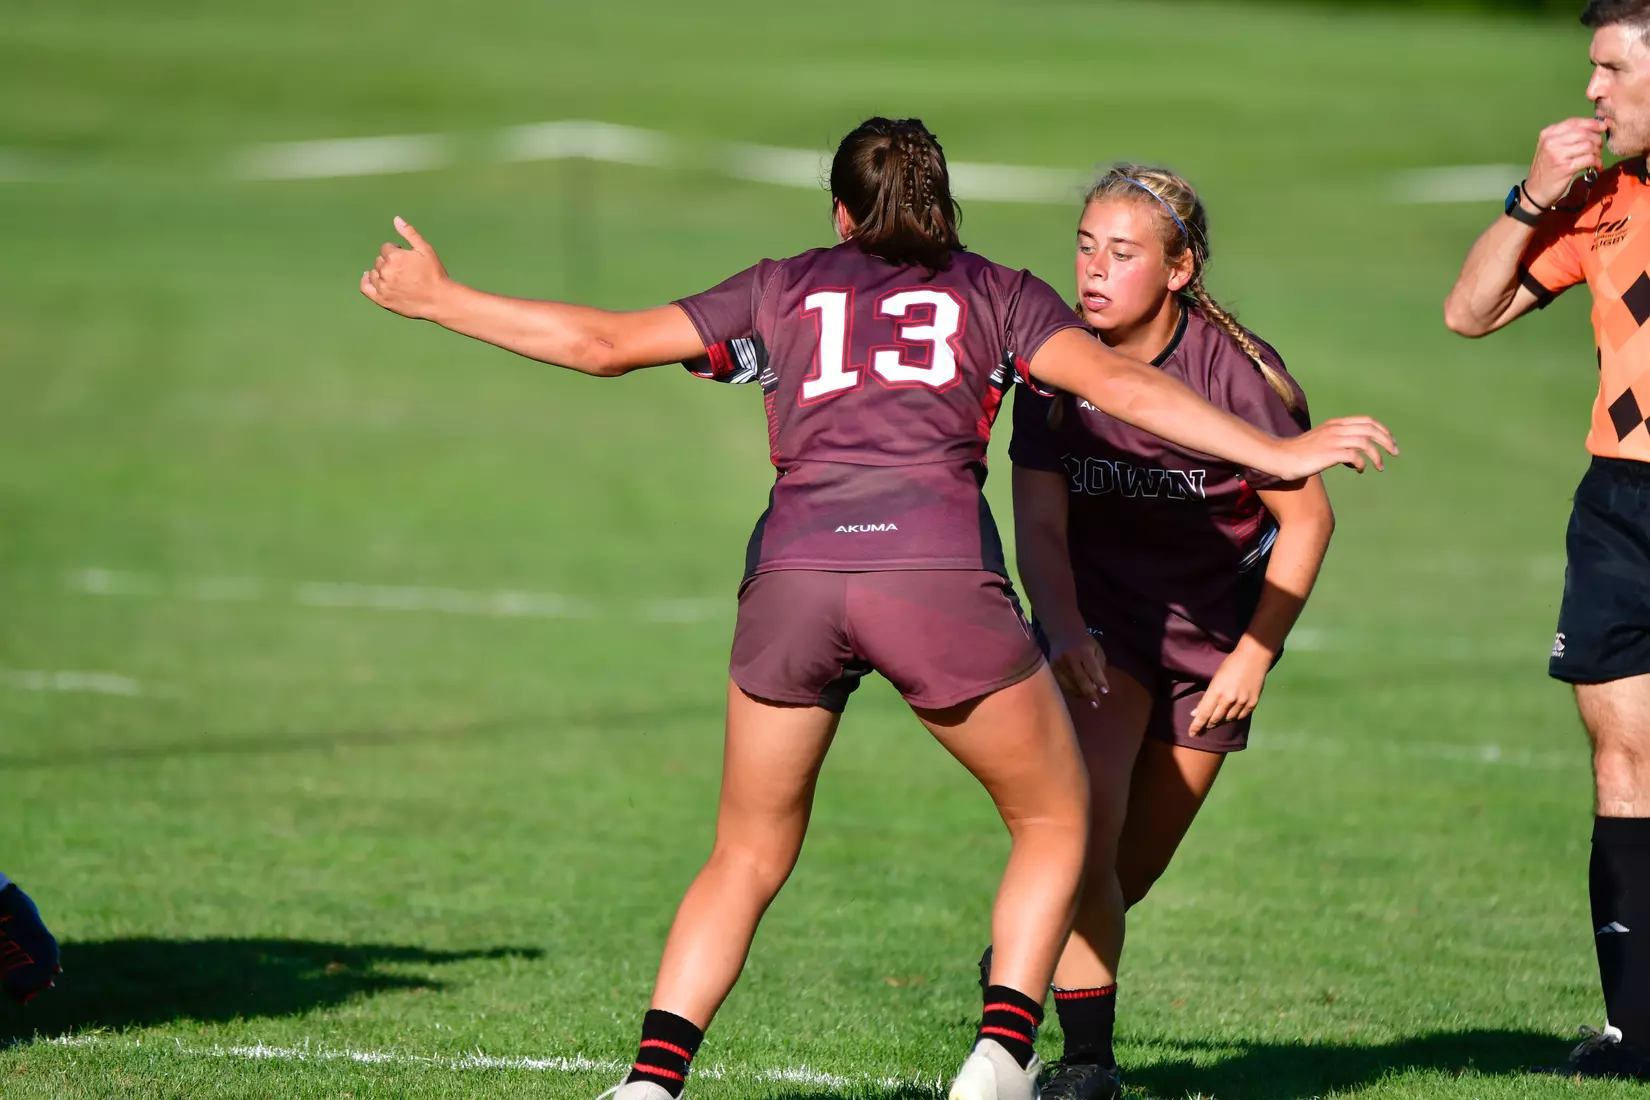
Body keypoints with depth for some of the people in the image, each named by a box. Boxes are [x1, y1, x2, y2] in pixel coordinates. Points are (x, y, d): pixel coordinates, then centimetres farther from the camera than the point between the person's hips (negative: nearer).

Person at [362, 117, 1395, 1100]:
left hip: (791, 576, 2)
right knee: (1055, 820, 17)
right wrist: (1280, 454, 5)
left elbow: (604, 343, 23)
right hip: (940, 574, -2)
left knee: (748, 859, 17)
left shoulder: (783, 288, 24)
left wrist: (439, 299, 33)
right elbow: (1120, 385, 6)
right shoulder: (997, 292, 20)